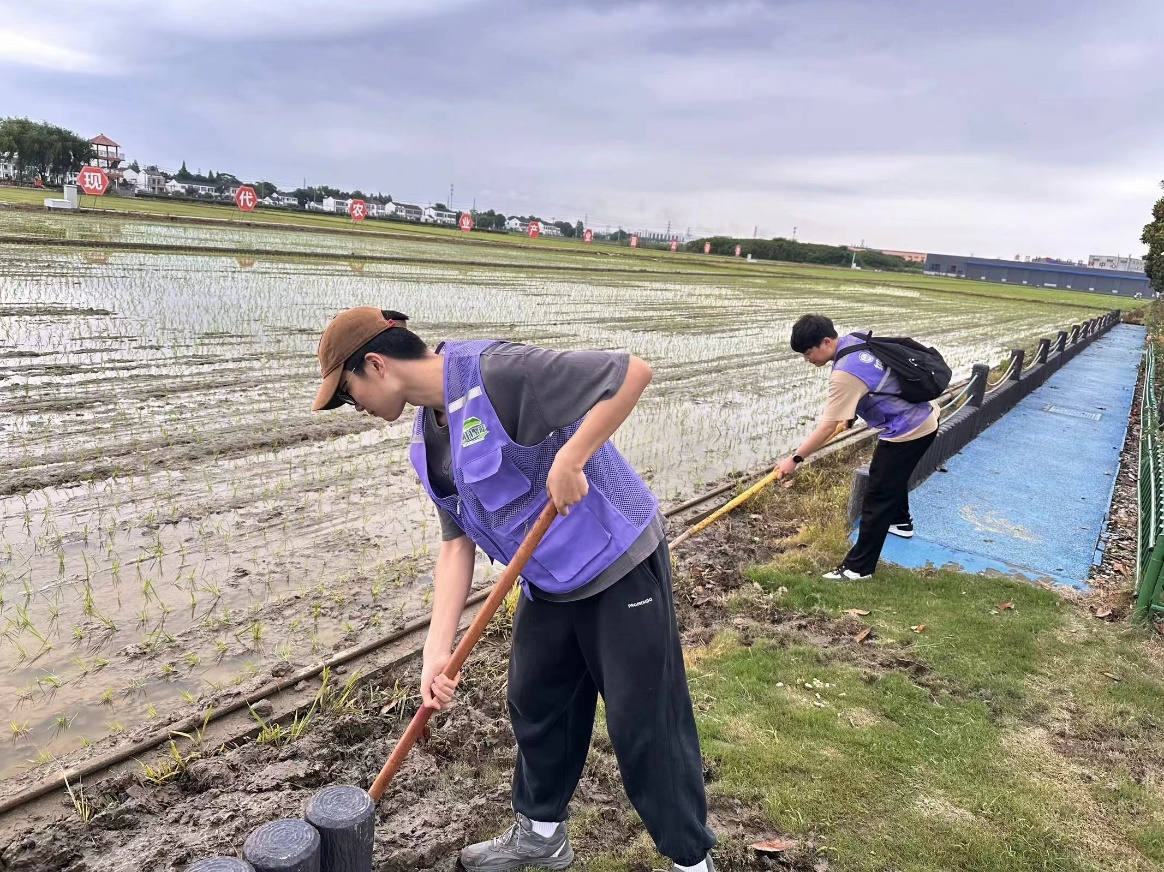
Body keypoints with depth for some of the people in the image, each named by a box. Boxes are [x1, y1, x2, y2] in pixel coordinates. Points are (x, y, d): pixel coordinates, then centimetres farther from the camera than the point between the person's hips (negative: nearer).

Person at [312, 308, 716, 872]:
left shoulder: (496, 373, -25)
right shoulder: (428, 443, 4)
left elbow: (632, 372, -29)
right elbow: (456, 544, 3)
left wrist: (568, 460, -32)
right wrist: (437, 652, -5)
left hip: (619, 568, -9)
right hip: (547, 584, 9)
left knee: (645, 725, 3)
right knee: (534, 707, 20)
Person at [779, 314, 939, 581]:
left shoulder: (844, 374, -28)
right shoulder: (856, 340, 0)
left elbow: (826, 428, -25)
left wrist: (794, 459, -18)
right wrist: (850, 412, 21)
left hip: (907, 431, -10)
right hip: (924, 418, 10)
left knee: (877, 498, -4)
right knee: (894, 476, 33)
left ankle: (858, 567, 3)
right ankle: (900, 522, 57)